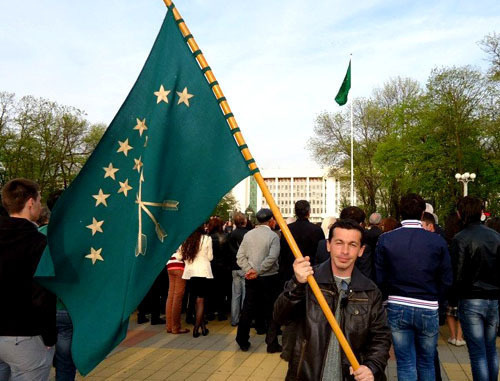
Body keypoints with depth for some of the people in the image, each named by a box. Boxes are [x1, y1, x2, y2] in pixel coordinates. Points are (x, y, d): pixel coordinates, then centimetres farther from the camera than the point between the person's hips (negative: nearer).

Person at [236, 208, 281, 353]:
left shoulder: (248, 234, 3)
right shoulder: (273, 236, -9)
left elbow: (240, 256, -2)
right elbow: (271, 258, -21)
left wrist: (250, 270, -8)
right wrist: (258, 271, -16)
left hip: (251, 279, 4)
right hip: (269, 278, -4)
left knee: (247, 309, 12)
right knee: (271, 311, 6)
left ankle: (243, 341, 20)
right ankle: (272, 344, 11)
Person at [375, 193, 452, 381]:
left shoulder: (385, 239, -6)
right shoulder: (437, 241, -6)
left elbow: (379, 278, -3)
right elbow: (446, 280, -2)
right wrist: (435, 300, 14)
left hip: (397, 308, 0)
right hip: (428, 309, 0)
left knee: (405, 364, 9)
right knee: (427, 364, 17)